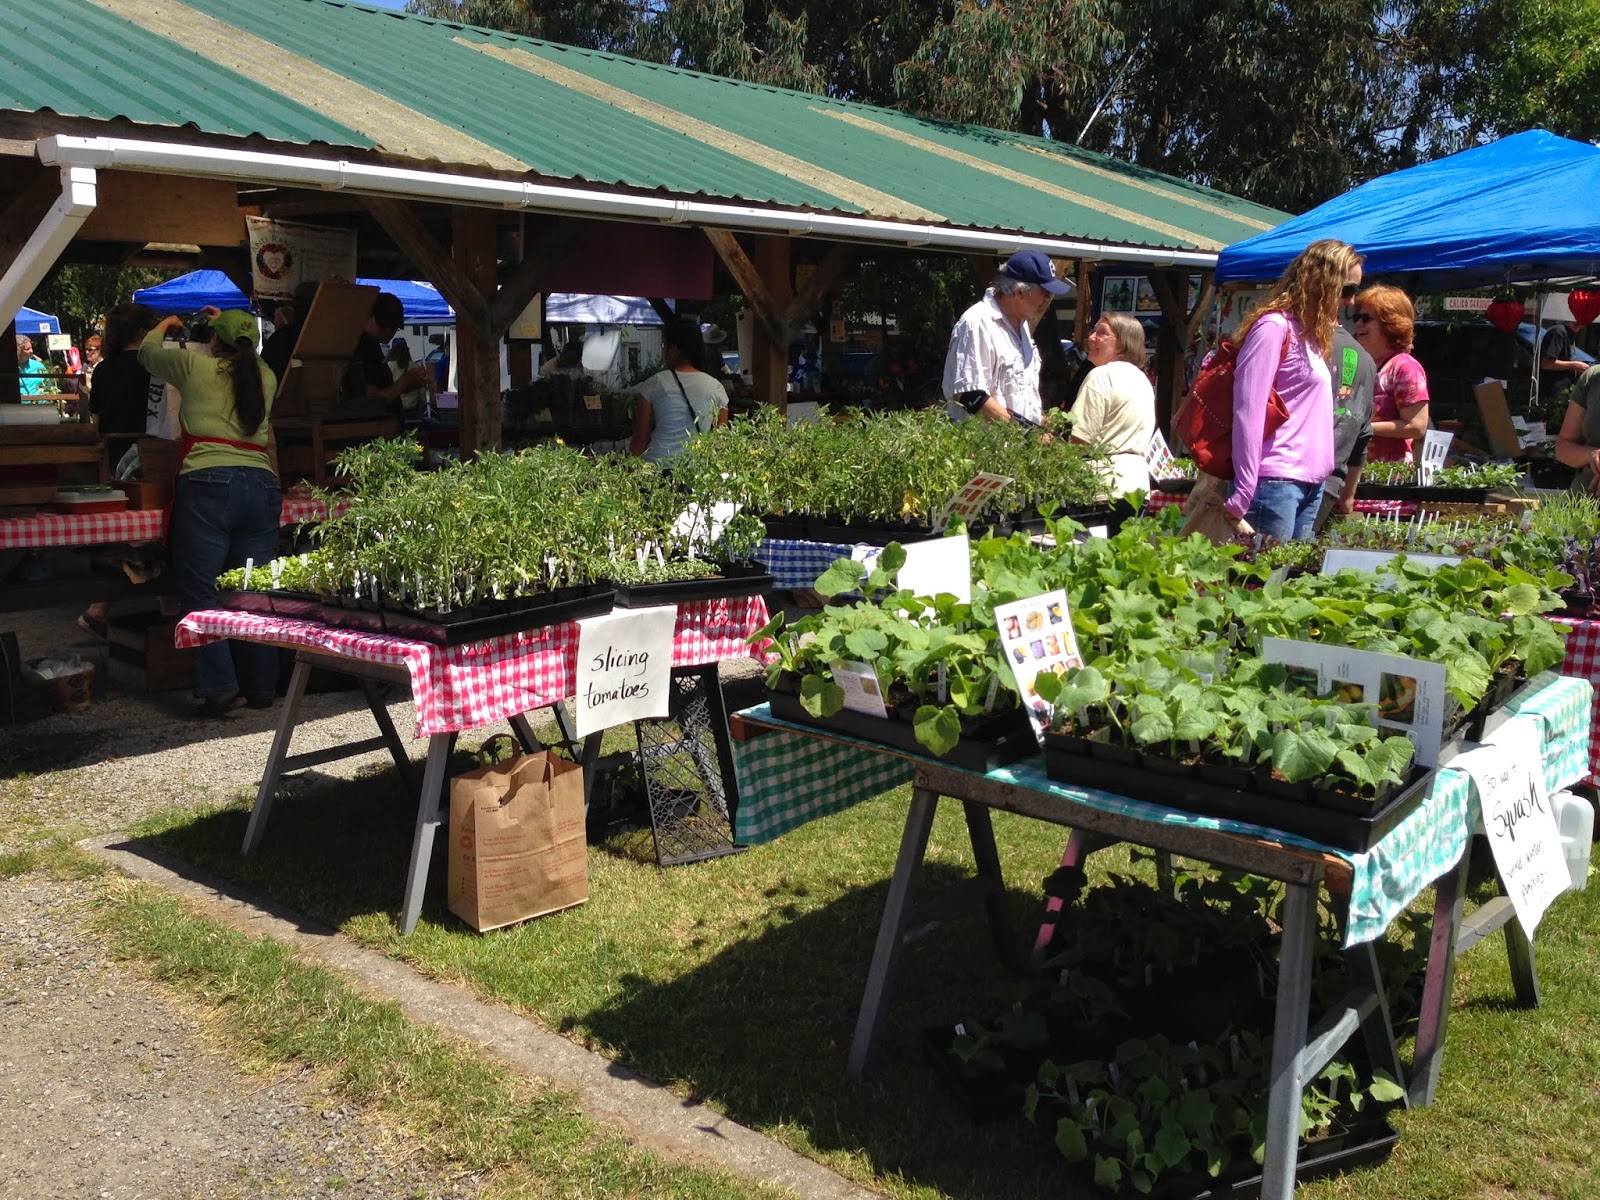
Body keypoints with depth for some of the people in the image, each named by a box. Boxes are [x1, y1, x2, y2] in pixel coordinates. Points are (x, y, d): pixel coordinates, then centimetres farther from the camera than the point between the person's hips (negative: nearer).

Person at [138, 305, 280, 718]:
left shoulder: (195, 365, 4)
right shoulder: (266, 377, 14)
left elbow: (147, 352, 25)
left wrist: (164, 325, 44)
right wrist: (233, 327, 49)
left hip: (208, 485, -4)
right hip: (261, 483, 4)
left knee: (200, 592, 1)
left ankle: (218, 689, -5)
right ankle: (262, 688, 14)